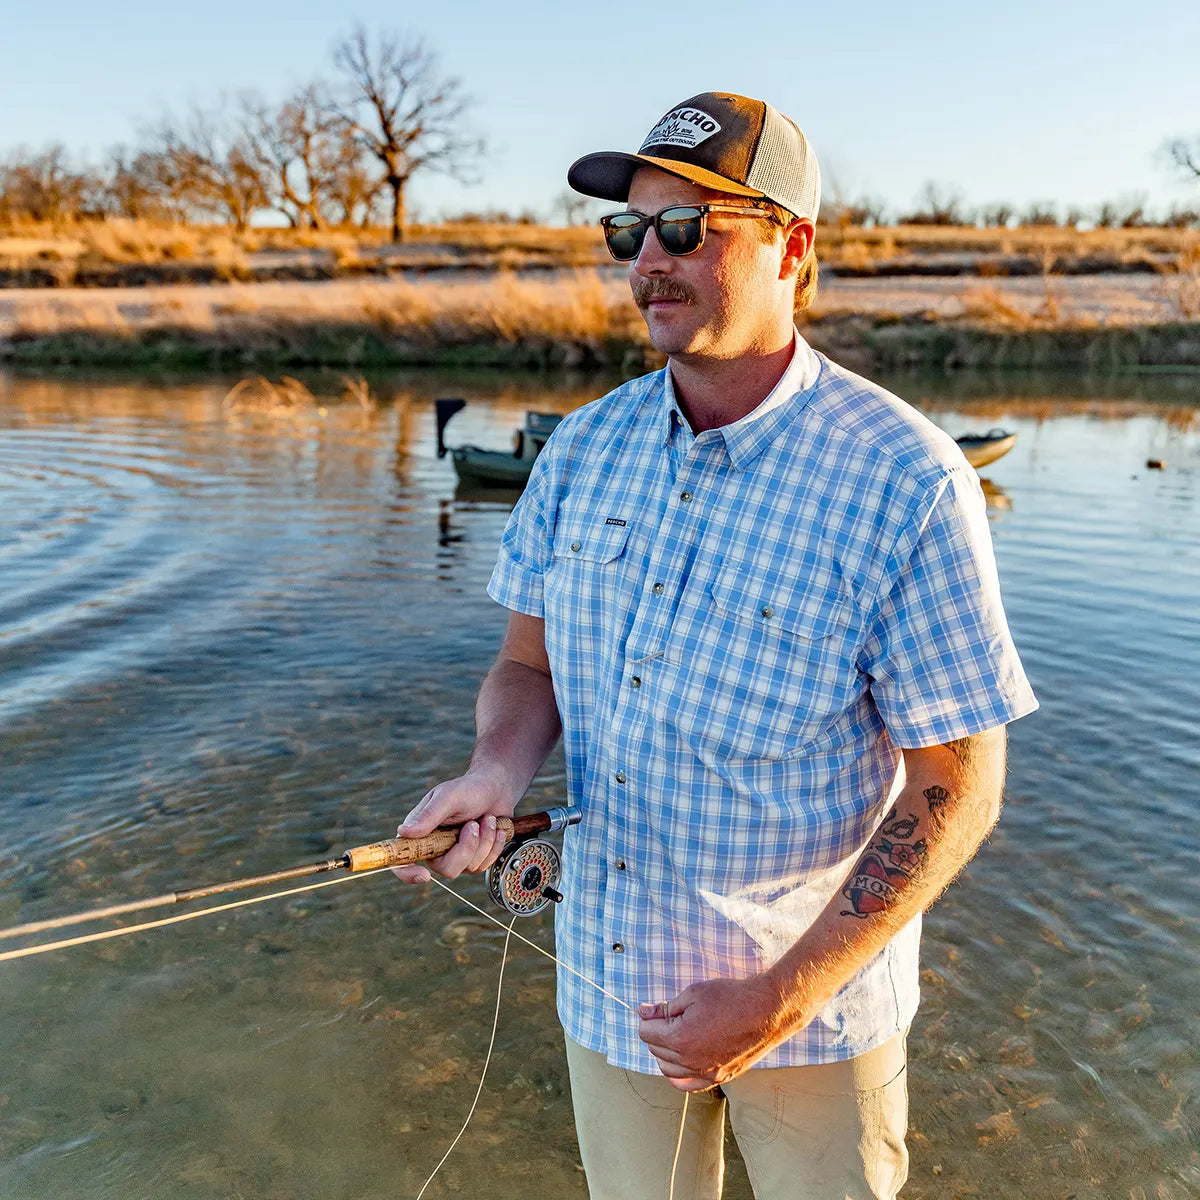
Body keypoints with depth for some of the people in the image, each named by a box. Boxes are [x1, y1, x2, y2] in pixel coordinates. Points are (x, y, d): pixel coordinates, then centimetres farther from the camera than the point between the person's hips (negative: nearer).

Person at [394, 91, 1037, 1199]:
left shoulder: (907, 482, -19)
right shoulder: (585, 447, -2)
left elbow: (956, 785, -17)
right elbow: (531, 661, 7)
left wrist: (785, 997, -20)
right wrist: (497, 774, -15)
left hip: (815, 992, -4)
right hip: (609, 976, 5)